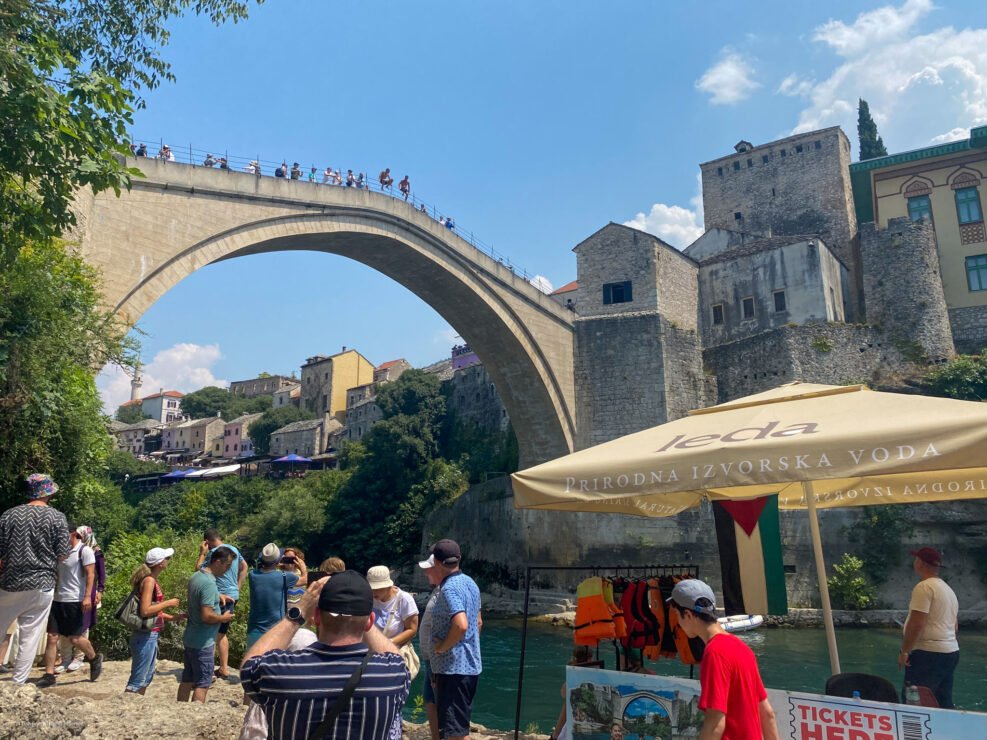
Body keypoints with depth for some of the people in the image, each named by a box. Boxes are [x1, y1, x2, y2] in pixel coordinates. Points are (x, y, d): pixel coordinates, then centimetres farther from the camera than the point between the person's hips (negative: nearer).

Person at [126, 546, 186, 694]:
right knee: (137, 680, -3)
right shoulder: (149, 581, -17)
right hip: (146, 636, -10)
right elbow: (145, 611, -25)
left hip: (151, 635, 10)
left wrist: (172, 617, 10)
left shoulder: (151, 580, 11)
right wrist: (167, 603, -16)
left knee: (147, 677, 19)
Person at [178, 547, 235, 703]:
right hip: (203, 643, -9)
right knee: (202, 684, -1)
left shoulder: (195, 577, 6)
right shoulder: (209, 583, -24)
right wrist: (223, 618, -11)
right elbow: (207, 616, -27)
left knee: (187, 680, 16)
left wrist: (218, 597, 13)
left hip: (190, 639, 9)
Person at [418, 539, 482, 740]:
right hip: (470, 665, 10)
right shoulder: (469, 582, 11)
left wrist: (441, 647, -19)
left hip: (452, 668, -10)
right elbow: (478, 622, 21)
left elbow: (461, 625, -33)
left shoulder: (449, 589, -19)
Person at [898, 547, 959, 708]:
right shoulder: (948, 589, 17)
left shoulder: (924, 587, -14)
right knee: (944, 703, 13)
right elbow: (954, 625, 25)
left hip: (928, 653, -10)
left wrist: (904, 651, -13)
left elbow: (916, 624, -20)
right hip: (951, 652, 10)